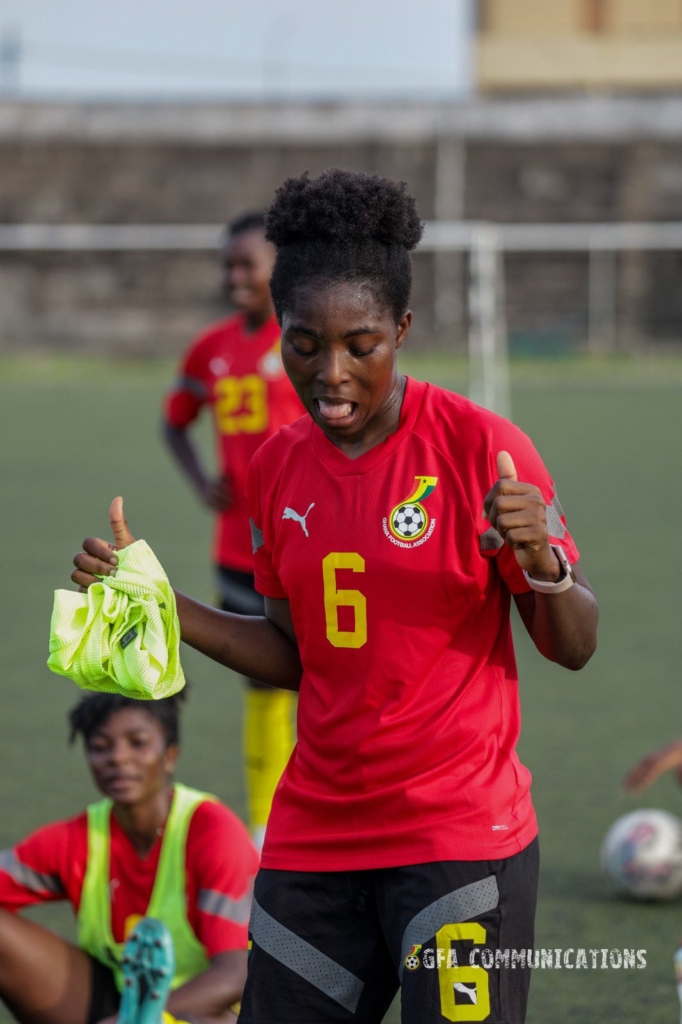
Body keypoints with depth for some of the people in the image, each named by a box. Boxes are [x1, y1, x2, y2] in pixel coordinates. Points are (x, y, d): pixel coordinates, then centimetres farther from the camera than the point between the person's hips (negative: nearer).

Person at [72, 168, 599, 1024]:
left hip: (460, 840, -5)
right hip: (312, 843, 5)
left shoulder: (480, 446, -9)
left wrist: (539, 559, -27)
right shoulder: (277, 469, 7)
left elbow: (574, 646, -6)